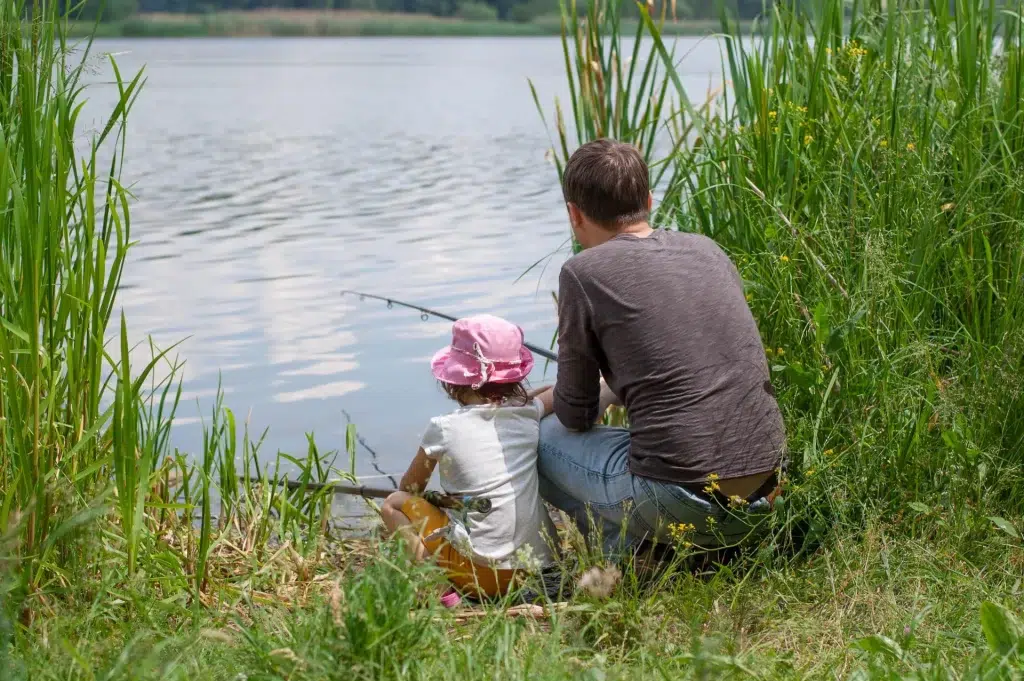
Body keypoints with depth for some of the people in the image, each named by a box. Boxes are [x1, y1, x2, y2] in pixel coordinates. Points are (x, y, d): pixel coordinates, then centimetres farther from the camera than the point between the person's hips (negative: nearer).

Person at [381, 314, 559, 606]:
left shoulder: (444, 429, -6)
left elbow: (409, 488, 12)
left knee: (393, 504, 9)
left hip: (482, 571, -5)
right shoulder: (529, 414, 2)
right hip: (538, 564, 5)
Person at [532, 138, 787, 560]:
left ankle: (622, 547, 2)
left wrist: (541, 402, 26)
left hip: (681, 503, -6)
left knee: (541, 435, 17)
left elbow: (577, 415, 3)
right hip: (765, 492, 6)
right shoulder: (707, 249, 12)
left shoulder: (584, 272, -6)